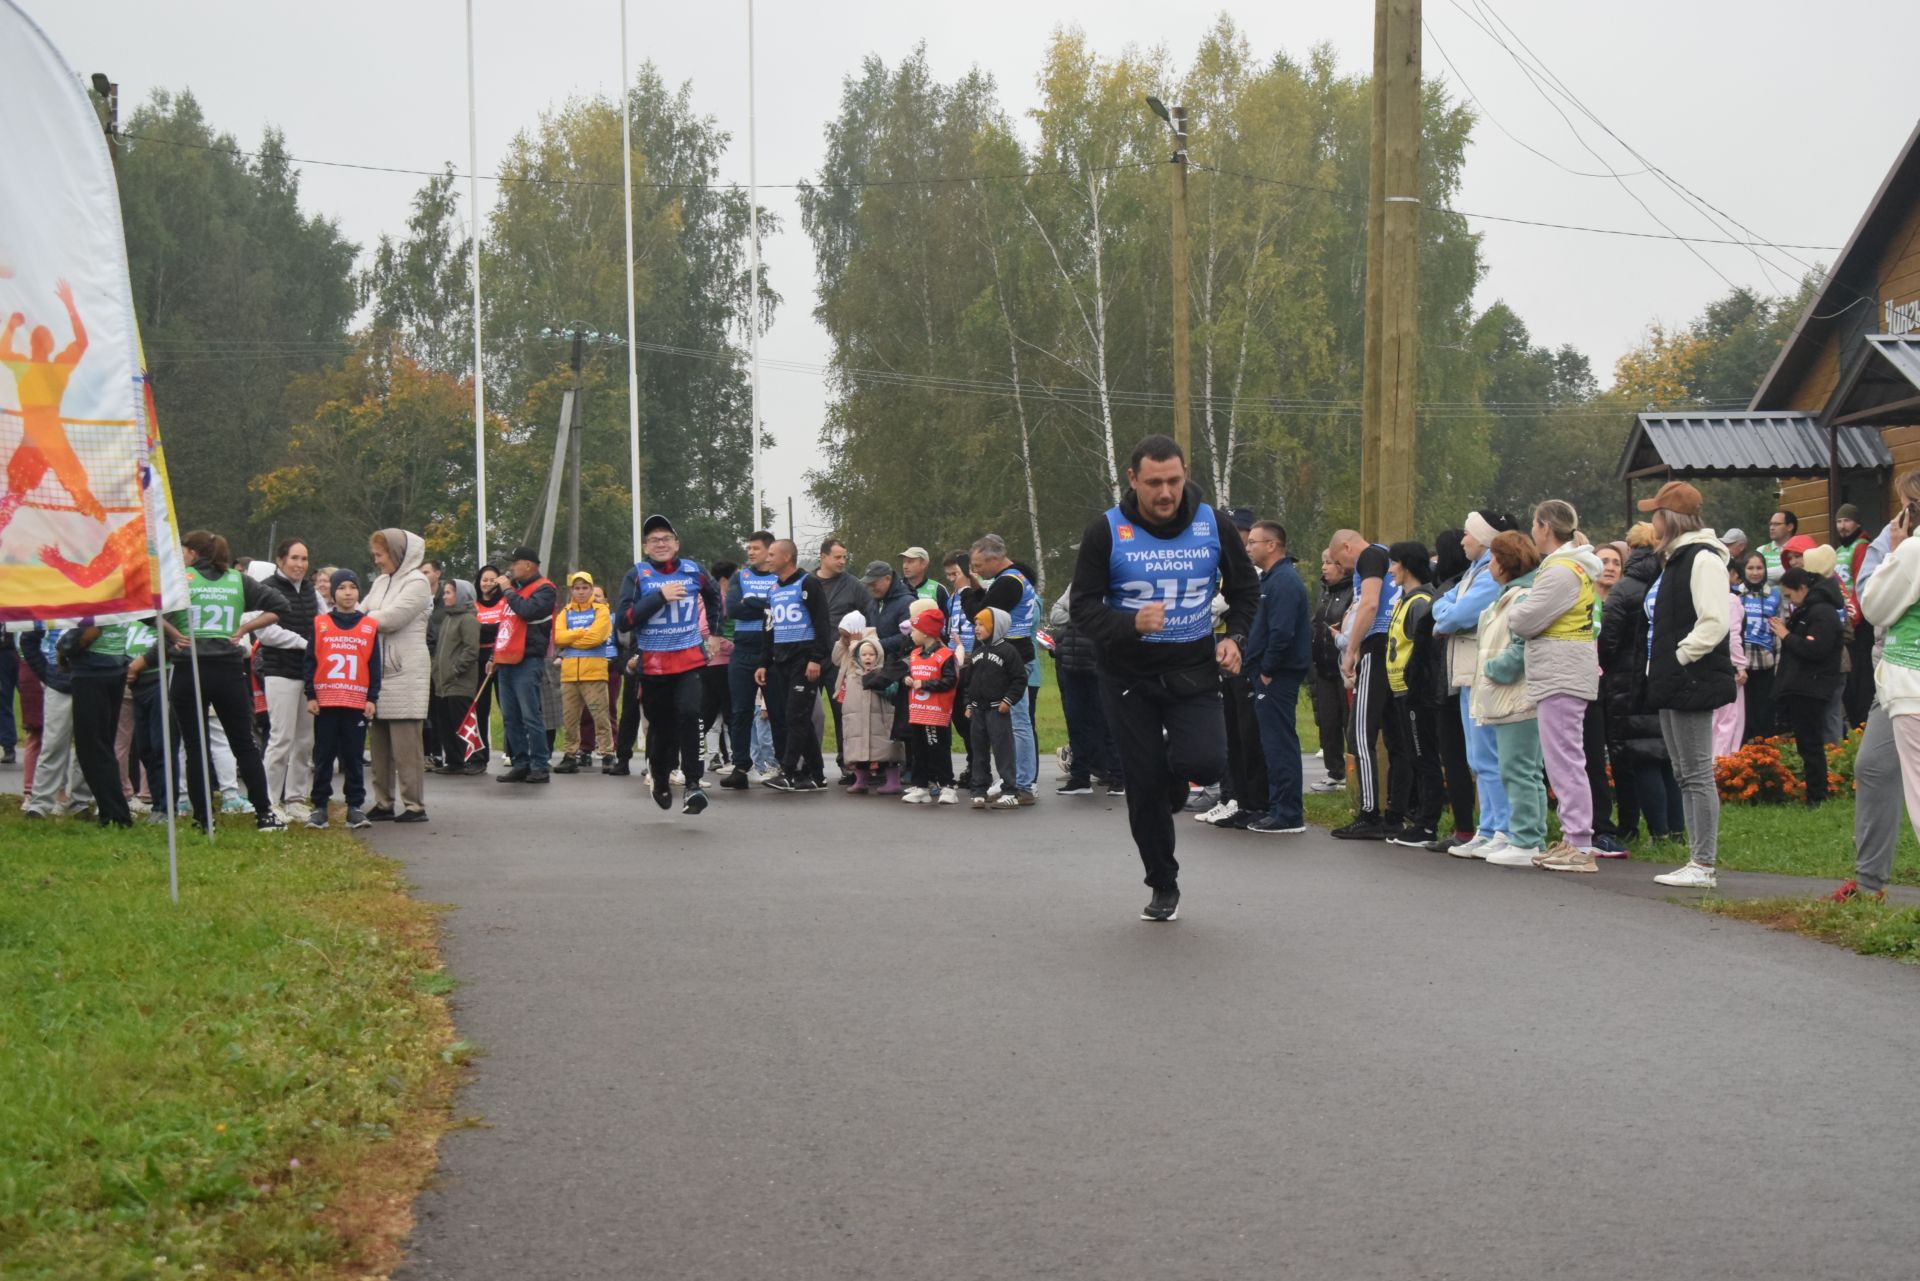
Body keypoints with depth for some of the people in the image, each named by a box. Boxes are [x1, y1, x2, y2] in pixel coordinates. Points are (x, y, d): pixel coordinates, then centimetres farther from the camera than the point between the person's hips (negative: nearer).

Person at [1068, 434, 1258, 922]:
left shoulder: (1212, 526, -2)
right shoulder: (1107, 531, -8)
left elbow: (1245, 589, 15)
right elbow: (1084, 607, -8)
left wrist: (1235, 636, -2)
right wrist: (1131, 624, -26)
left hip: (1194, 669, 0)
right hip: (1129, 676, 0)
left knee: (1205, 763, -22)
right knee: (1144, 786, 2)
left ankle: (1173, 782, 17)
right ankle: (1163, 886, 22)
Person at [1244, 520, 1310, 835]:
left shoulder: (1283, 581, -16)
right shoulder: (1272, 578, 18)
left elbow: (1282, 632, -25)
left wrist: (1267, 671, -17)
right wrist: (1261, 670, 14)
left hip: (1277, 678, -11)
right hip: (1271, 676, 11)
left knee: (1280, 745, -7)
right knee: (1273, 744, 14)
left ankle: (1288, 815, -5)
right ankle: (1278, 808, 21)